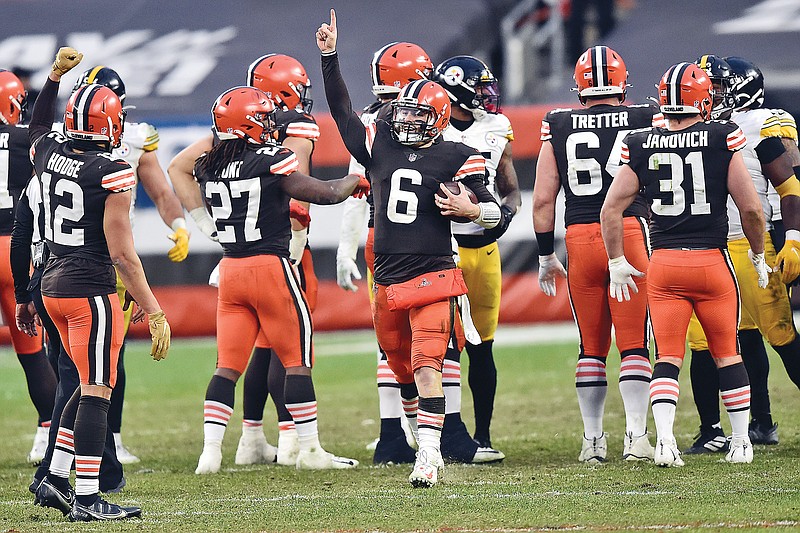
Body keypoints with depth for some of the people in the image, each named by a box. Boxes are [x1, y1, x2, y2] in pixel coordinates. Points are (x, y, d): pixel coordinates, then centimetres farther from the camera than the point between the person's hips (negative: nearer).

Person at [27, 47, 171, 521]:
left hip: (54, 285, 8)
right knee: (96, 392, -4)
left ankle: (56, 480, 18)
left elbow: (38, 128, 32)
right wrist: (155, 312, -13)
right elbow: (122, 253, -16)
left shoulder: (49, 152, 4)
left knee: (93, 386, 19)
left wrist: (55, 77, 36)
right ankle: (86, 499, -5)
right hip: (92, 288, -8)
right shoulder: (113, 173, -15)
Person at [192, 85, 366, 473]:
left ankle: (210, 451, -2)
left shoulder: (210, 169, 5)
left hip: (230, 267, 6)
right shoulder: (270, 162, -14)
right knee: (298, 360, 6)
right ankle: (310, 449, 9)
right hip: (271, 265, -6)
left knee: (228, 365, 7)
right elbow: (325, 193, -11)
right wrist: (353, 182, 10)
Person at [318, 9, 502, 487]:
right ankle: (426, 444, 31)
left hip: (432, 278, -5)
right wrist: (330, 58, 11)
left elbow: (494, 211, 3)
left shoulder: (456, 158, -2)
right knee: (404, 371, 14)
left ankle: (429, 455, -23)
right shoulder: (380, 144, 10)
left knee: (426, 366, -17)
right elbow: (342, 110, 17)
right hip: (388, 281, 5)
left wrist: (471, 209, -19)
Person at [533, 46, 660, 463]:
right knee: (634, 342, 1)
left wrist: (545, 257, 15)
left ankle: (593, 440, 12)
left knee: (591, 346, 11)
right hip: (631, 232, -2)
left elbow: (543, 200, 7)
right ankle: (635, 436, -6)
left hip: (580, 240, 2)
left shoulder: (559, 128, 6)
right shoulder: (645, 121, 2)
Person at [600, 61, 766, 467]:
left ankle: (664, 439, -13)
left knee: (667, 358, 4)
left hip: (663, 265, 1)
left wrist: (617, 262, 11)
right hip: (712, 261, -1)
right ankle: (741, 442, 18)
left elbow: (610, 210, 1)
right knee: (727, 354, 13)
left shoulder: (642, 147, 1)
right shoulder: (722, 141, -6)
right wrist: (758, 255, 11)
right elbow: (750, 208, -4)